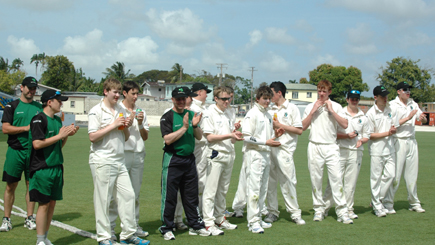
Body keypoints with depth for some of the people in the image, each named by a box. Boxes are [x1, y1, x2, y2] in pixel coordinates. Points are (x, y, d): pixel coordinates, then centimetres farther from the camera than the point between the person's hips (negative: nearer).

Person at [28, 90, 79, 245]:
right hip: (42, 169, -8)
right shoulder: (39, 120, -11)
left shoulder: (57, 120, 15)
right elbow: (37, 143, -20)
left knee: (52, 203, 10)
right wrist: (59, 136, -16)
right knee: (44, 204, -5)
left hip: (56, 167, 8)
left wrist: (67, 135, 4)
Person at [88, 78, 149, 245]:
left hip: (119, 160, 7)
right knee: (103, 199, -1)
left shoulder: (121, 111, 15)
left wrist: (126, 127, -1)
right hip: (102, 161, -7)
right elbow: (92, 137, -15)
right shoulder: (96, 111, -6)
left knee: (128, 195, 6)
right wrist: (113, 125, -15)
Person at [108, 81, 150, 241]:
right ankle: (110, 227, -2)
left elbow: (145, 137, 13)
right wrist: (129, 120, -13)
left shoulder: (140, 112, 14)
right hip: (122, 154, -5)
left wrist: (140, 124, -4)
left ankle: (134, 226, 18)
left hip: (138, 154, 5)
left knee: (135, 193, 10)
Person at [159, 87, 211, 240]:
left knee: (191, 195, 11)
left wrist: (195, 126, -10)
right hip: (173, 160, -5)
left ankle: (196, 225, 20)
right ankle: (167, 228, 8)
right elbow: (168, 139, -16)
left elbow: (199, 137, 9)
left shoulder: (191, 114, 11)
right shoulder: (167, 117, -5)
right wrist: (184, 127, -19)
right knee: (169, 195, 0)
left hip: (189, 159, 5)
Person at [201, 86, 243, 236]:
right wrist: (229, 135, -19)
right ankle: (208, 223, -5)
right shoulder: (209, 114, -6)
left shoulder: (227, 115, 17)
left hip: (229, 155, 8)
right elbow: (209, 137, -13)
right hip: (216, 155, -8)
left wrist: (236, 136, -4)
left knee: (223, 190, 14)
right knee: (210, 191, -7)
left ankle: (220, 219, 23)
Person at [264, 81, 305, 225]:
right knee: (270, 181, 5)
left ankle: (295, 213, 1)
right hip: (269, 148, 5)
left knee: (288, 181, -7)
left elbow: (299, 130, -4)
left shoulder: (292, 109, 2)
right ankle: (272, 212, 14)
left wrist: (280, 125, -7)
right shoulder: (270, 110, 16)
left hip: (284, 149, -5)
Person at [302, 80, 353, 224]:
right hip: (315, 146, 1)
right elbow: (303, 127, 3)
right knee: (316, 179, 2)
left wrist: (331, 110, -7)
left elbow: (345, 125, -4)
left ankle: (342, 212, -8)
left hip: (331, 147, -1)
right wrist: (313, 111, -4)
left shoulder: (336, 106, 8)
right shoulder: (310, 107, 11)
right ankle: (319, 209, 11)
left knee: (336, 177, -9)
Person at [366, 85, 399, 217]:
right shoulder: (371, 113, -9)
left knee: (390, 175, 4)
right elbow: (370, 135, -10)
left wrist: (394, 130, -12)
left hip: (390, 148, 6)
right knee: (376, 178, 0)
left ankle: (376, 200, 19)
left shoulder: (390, 110, 9)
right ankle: (377, 206, 9)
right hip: (377, 150, -5)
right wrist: (387, 133, -17)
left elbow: (395, 127, 12)